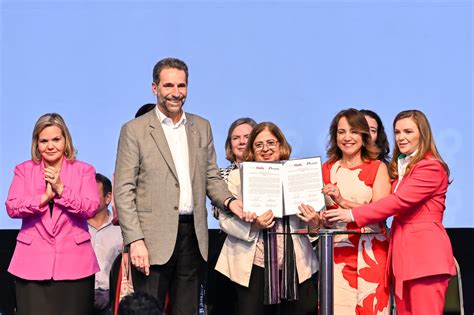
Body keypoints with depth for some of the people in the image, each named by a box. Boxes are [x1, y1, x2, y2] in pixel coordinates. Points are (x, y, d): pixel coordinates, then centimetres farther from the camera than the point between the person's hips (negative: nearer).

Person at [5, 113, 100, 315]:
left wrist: (61, 189, -12)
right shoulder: (24, 170, 13)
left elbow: (91, 208, -3)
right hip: (33, 262, 1)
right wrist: (45, 197, -11)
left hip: (73, 262, 0)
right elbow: (12, 207, 0)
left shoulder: (84, 170, 10)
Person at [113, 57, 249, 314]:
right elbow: (123, 191, -6)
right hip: (153, 239, -4)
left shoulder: (201, 127, 13)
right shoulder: (134, 130, -1)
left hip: (193, 235, 4)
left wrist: (228, 201, -3)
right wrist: (135, 241, -14)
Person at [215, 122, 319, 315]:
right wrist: (253, 225, -17)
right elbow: (225, 219, 1)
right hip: (253, 267, -1)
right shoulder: (238, 176, 6)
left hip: (294, 267, 2)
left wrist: (314, 221, -13)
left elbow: (314, 219, 11)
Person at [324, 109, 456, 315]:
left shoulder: (431, 167, -9)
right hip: (401, 251, 8)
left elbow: (399, 201, -18)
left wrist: (353, 215, -20)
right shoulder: (400, 167, 20)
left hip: (425, 252, -8)